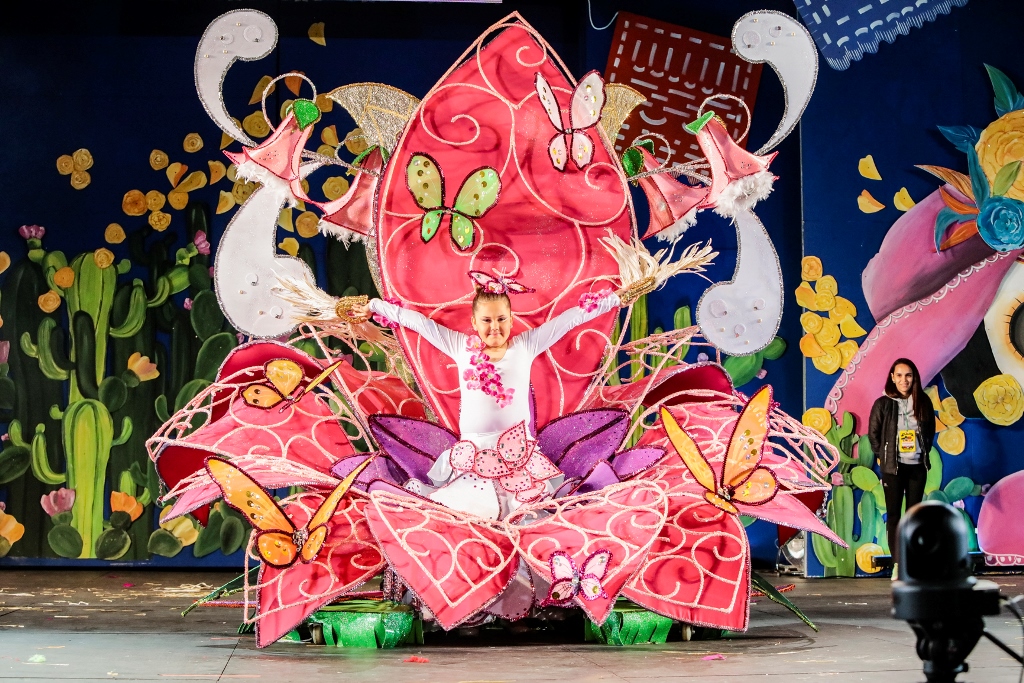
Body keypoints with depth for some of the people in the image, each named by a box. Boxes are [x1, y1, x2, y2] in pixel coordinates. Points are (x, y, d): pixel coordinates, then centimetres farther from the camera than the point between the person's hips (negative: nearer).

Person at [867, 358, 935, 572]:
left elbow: (930, 431, 11)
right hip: (893, 467, -2)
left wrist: (924, 452, 5)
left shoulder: (923, 402, 0)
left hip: (917, 466, 2)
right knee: (893, 515, -1)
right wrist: (882, 456, 1)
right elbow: (873, 433, 1)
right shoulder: (883, 404, -7)